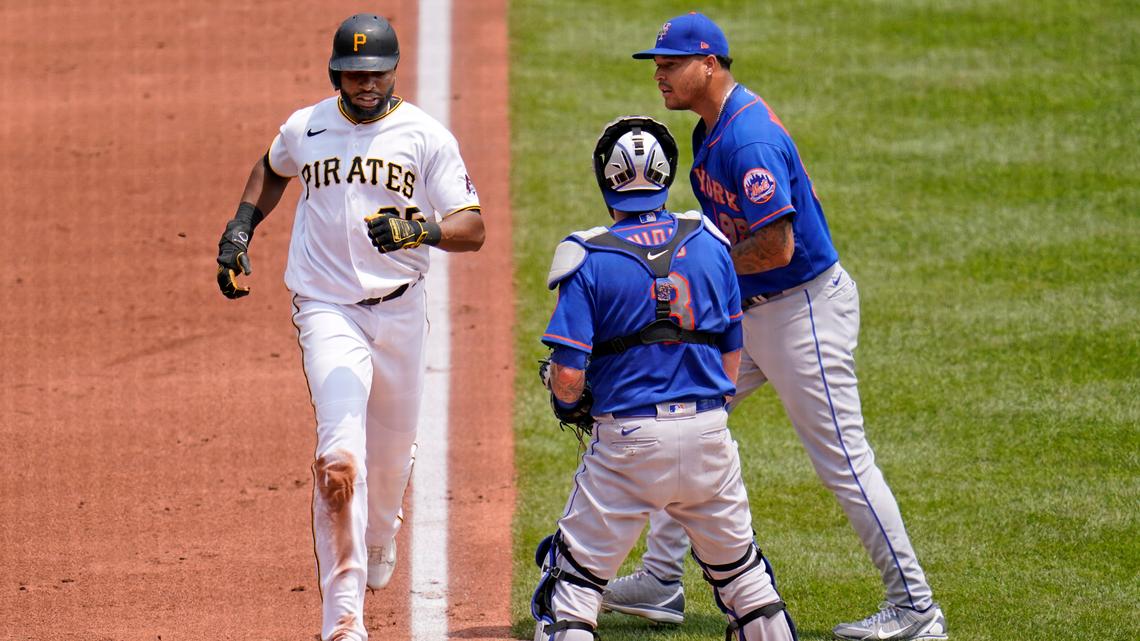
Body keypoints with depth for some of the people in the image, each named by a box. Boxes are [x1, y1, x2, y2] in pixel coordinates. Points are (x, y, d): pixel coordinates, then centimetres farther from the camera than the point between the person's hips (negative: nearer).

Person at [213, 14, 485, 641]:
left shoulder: (427, 136, -3)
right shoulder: (304, 129, 2)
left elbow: (473, 229, -9)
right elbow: (271, 169, 27)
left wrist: (423, 229, -28)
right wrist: (239, 230, 15)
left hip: (400, 309, 1)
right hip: (327, 310, -1)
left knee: (391, 452, 16)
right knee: (340, 455, -19)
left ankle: (379, 541, 52)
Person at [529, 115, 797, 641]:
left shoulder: (590, 260, -9)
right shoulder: (709, 244, 4)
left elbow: (568, 377, -12)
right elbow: (731, 360, 9)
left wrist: (569, 402, 10)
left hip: (627, 440, -4)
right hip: (709, 432, 4)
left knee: (574, 577, 4)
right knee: (738, 567, 20)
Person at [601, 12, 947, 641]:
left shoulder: (749, 139, -24)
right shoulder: (710, 128, 8)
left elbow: (777, 246, -29)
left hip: (804, 308, -10)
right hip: (748, 311, 10)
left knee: (842, 460, -6)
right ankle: (661, 582, 18)